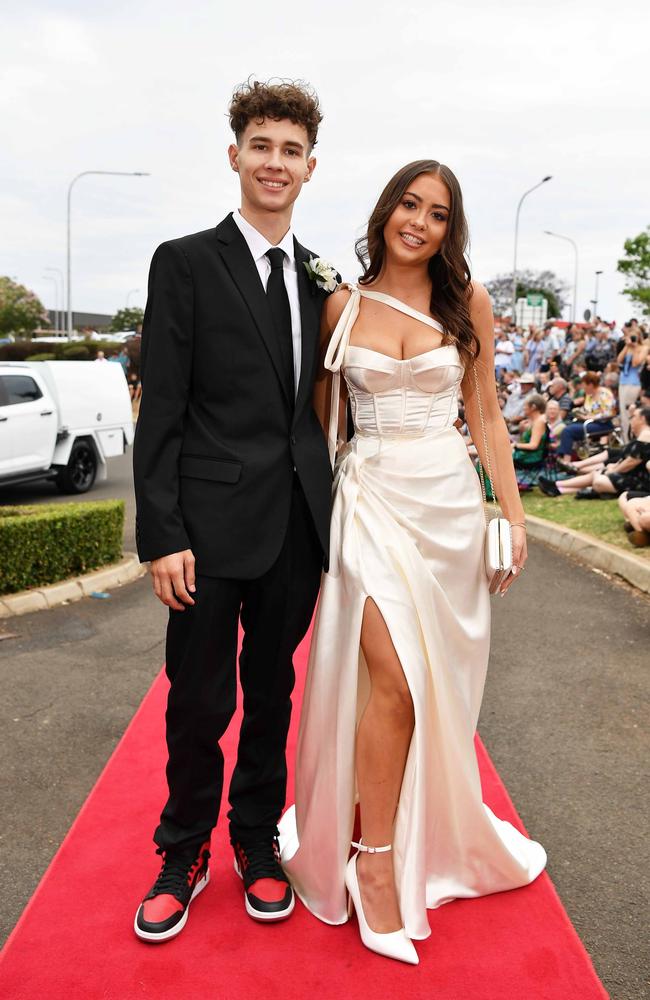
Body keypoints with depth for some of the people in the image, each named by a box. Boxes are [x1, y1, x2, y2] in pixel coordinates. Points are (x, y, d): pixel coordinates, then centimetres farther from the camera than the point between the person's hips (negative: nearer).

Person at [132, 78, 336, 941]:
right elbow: (160, 409, -8)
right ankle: (184, 853, 30)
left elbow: (319, 404, 14)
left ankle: (257, 839, 35)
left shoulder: (321, 279, 11)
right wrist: (162, 535, -13)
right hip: (213, 525, -4)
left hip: (298, 525, 4)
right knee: (199, 703, 7)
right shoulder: (185, 263, -3)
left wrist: (331, 513, 9)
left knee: (272, 692, 16)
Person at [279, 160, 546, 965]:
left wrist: (513, 510, 4)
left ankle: (424, 829, 33)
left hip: (448, 499, 2)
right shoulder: (343, 306, 5)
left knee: (435, 679, 8)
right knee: (392, 677, -13)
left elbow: (486, 414, 8)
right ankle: (374, 861, 4)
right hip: (371, 497, -1)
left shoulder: (467, 302, 5)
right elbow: (321, 416, 11)